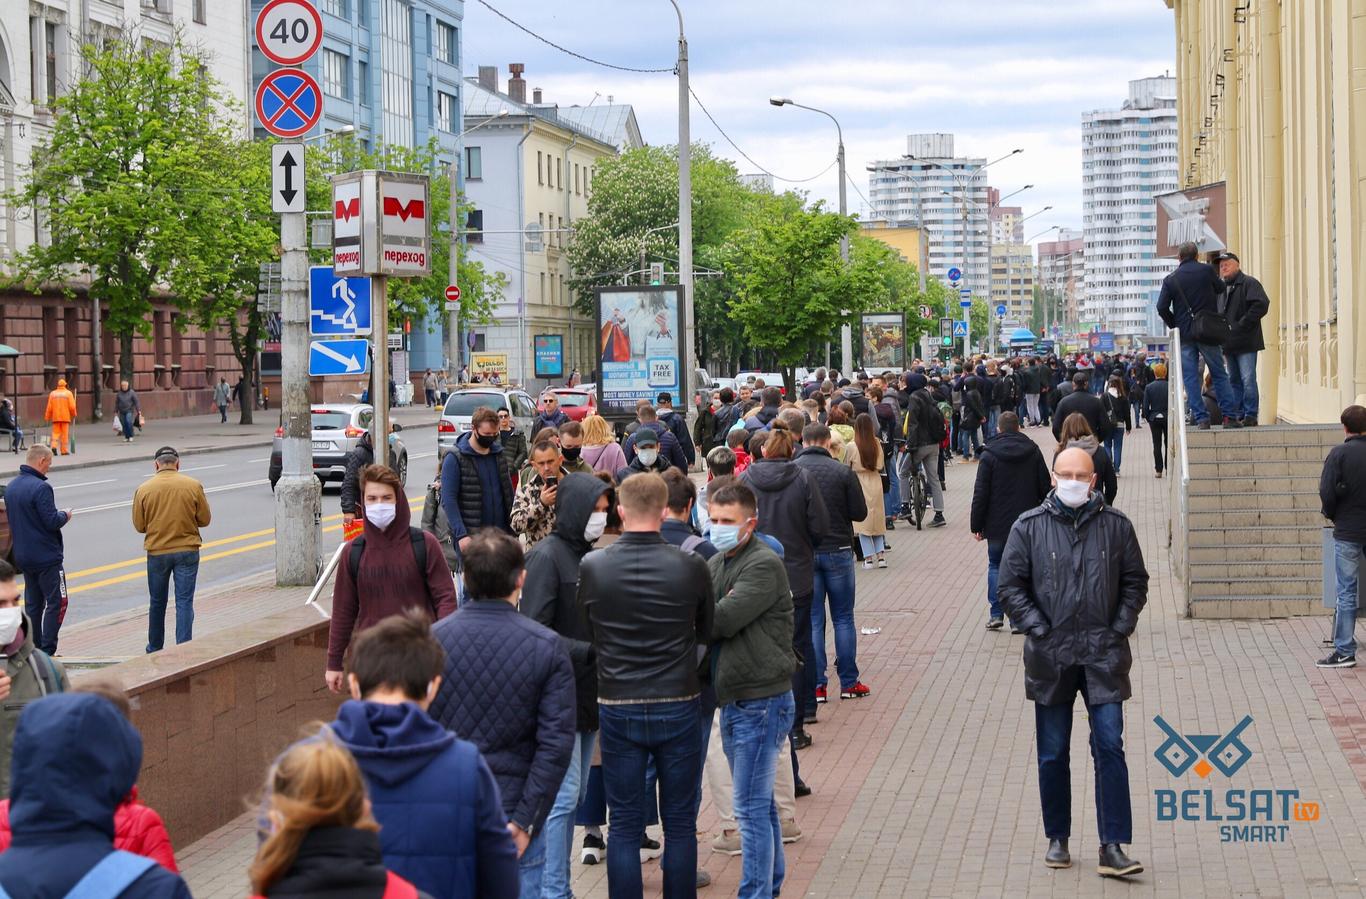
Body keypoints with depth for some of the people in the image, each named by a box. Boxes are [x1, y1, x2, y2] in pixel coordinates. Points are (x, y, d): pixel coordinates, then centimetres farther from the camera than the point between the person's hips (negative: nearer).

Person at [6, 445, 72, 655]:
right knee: (56, 602, -2)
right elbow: (52, 522, -22)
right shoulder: (41, 488, -19)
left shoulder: (11, 486, 9)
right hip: (46, 556, -8)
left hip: (23, 556, 8)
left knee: (33, 603, 14)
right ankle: (47, 652, -7)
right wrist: (65, 515, -1)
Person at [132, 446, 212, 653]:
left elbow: (139, 526, -1)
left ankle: (155, 649, 29)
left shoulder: (144, 489, -6)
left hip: (157, 552, 1)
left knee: (157, 603, 16)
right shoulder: (193, 486, -7)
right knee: (184, 603, 1)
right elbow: (204, 519, -1)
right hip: (187, 551, -1)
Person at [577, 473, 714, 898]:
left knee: (624, 826, 8)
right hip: (678, 707, 0)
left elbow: (587, 631, 5)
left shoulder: (592, 567, -8)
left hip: (617, 708, 1)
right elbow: (707, 632, 5)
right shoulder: (691, 567, -10)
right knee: (680, 823, 10)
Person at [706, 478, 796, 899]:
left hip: (762, 700, -9)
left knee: (751, 807, -7)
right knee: (759, 801, 19)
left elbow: (722, 620, -23)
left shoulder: (764, 565, -16)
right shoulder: (717, 563, 11)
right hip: (733, 699, 9)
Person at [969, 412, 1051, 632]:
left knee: (995, 565, 12)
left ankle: (995, 614, 4)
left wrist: (976, 525, 0)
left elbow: (980, 493, -7)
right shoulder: (1033, 452, 1)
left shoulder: (989, 455, -7)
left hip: (997, 524, -1)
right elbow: (1045, 487, 6)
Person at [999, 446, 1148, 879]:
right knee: (1052, 755, 9)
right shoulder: (1029, 526, 0)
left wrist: (1119, 629, -1)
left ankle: (1112, 847, -2)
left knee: (1110, 748, -6)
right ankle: (1057, 839, 22)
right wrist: (1039, 630, -6)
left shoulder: (1115, 525, 3)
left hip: (1103, 656, 0)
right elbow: (1011, 586, 3)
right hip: (1050, 657, 1)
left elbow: (1135, 582, 9)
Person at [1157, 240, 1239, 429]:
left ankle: (1201, 419, -1)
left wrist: (1175, 326, 7)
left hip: (1184, 335, 0)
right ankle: (1229, 416, 2)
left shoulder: (1170, 279, 0)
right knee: (1219, 374, 7)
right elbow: (1220, 288, 13)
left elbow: (1162, 307, -5)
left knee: (1190, 378, 4)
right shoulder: (1207, 270, -2)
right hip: (1208, 333, 0)